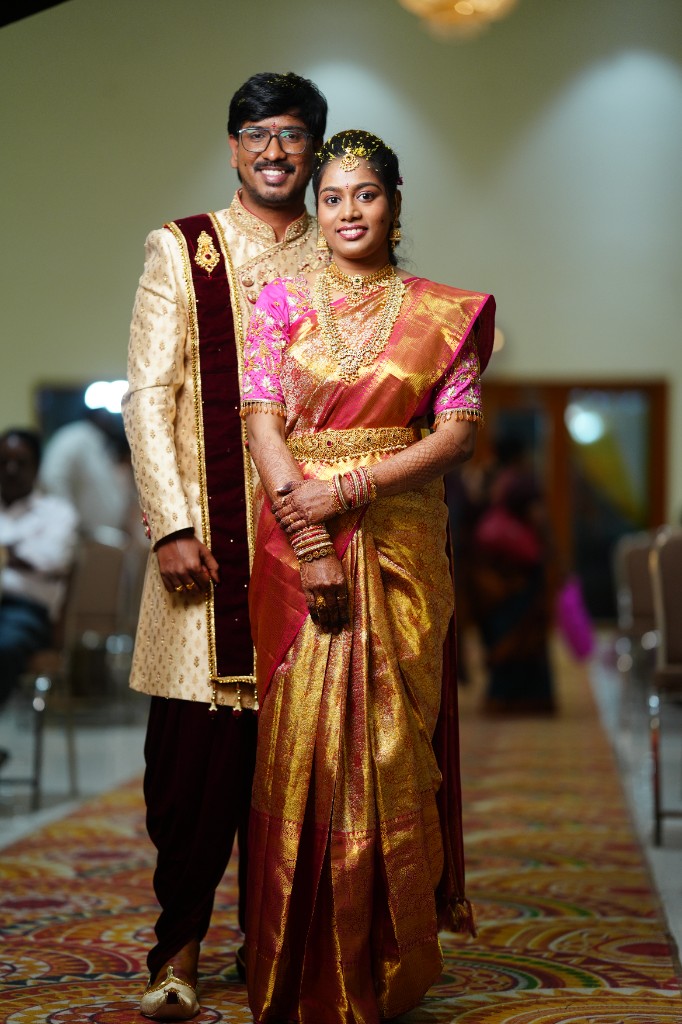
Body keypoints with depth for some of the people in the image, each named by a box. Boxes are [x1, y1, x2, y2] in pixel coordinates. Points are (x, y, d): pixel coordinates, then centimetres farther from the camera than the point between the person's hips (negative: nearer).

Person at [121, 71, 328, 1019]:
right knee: (199, 739, -4)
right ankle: (180, 948, 6)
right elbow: (147, 395, 0)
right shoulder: (183, 250, 6)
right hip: (209, 534, -2)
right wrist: (172, 526, -9)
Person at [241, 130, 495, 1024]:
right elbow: (261, 419, -2)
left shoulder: (443, 313, 6)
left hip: (400, 541, 0)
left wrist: (350, 488, -14)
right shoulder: (284, 301, 6)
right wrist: (308, 540, -14)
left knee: (391, 739, 2)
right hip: (298, 537, 0)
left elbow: (458, 432, -2)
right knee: (304, 740, -1)